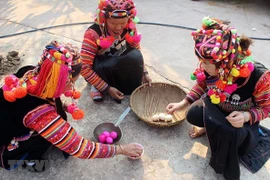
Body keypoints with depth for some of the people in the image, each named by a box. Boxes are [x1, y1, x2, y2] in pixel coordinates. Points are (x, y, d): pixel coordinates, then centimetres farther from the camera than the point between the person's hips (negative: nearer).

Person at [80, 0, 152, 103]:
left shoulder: (130, 28, -16)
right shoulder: (93, 34, -28)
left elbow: (137, 52, 2)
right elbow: (84, 68, -27)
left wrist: (144, 73, -11)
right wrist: (107, 88, -28)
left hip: (119, 67, 4)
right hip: (100, 69, -3)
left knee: (135, 56, -26)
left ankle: (134, 88, -4)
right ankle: (99, 87, -6)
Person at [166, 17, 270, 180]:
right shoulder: (210, 68, -26)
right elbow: (202, 85, -2)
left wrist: (246, 116, -39)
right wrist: (182, 104, -11)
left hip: (243, 120, -3)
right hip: (218, 110, 4)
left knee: (229, 132, -33)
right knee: (193, 115, -20)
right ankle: (211, 128, 17)